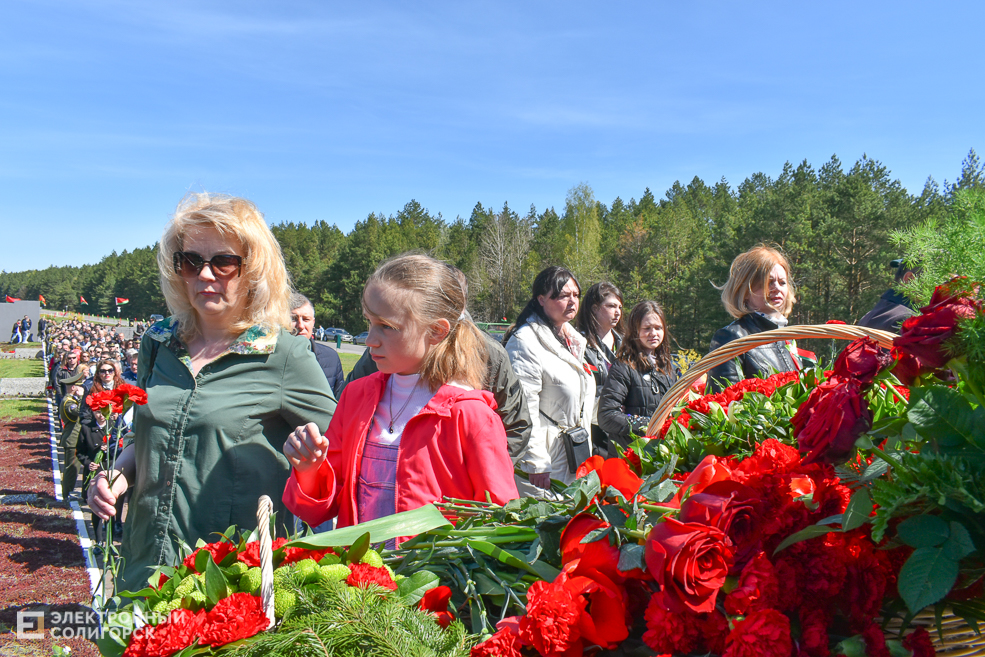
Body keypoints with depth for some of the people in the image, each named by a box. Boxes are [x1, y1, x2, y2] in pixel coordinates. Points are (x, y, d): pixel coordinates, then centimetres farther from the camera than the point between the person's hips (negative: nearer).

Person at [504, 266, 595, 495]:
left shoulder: (572, 339, 15)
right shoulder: (525, 340, -14)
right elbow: (524, 409, -20)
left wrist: (586, 449, 21)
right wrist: (535, 462, -22)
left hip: (575, 454, 8)